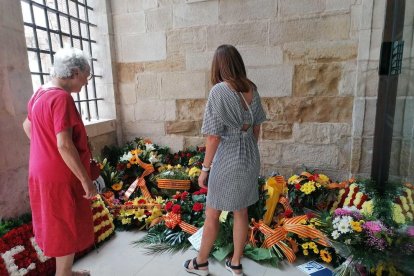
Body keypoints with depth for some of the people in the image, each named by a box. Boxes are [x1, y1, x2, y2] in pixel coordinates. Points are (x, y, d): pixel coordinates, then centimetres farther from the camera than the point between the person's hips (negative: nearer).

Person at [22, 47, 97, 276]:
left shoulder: (40, 94, 7)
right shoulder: (61, 97, -22)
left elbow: (28, 126, 22)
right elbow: (64, 145, -27)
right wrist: (86, 180, -21)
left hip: (42, 173, 9)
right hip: (60, 177, -9)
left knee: (57, 227, 22)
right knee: (67, 230, 8)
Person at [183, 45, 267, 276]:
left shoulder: (219, 90, -17)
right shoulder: (252, 88, 1)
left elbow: (214, 136, -18)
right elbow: (257, 129, 8)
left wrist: (205, 168, -7)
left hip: (227, 160, -6)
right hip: (250, 157, 6)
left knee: (212, 215, 12)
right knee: (241, 213, 17)